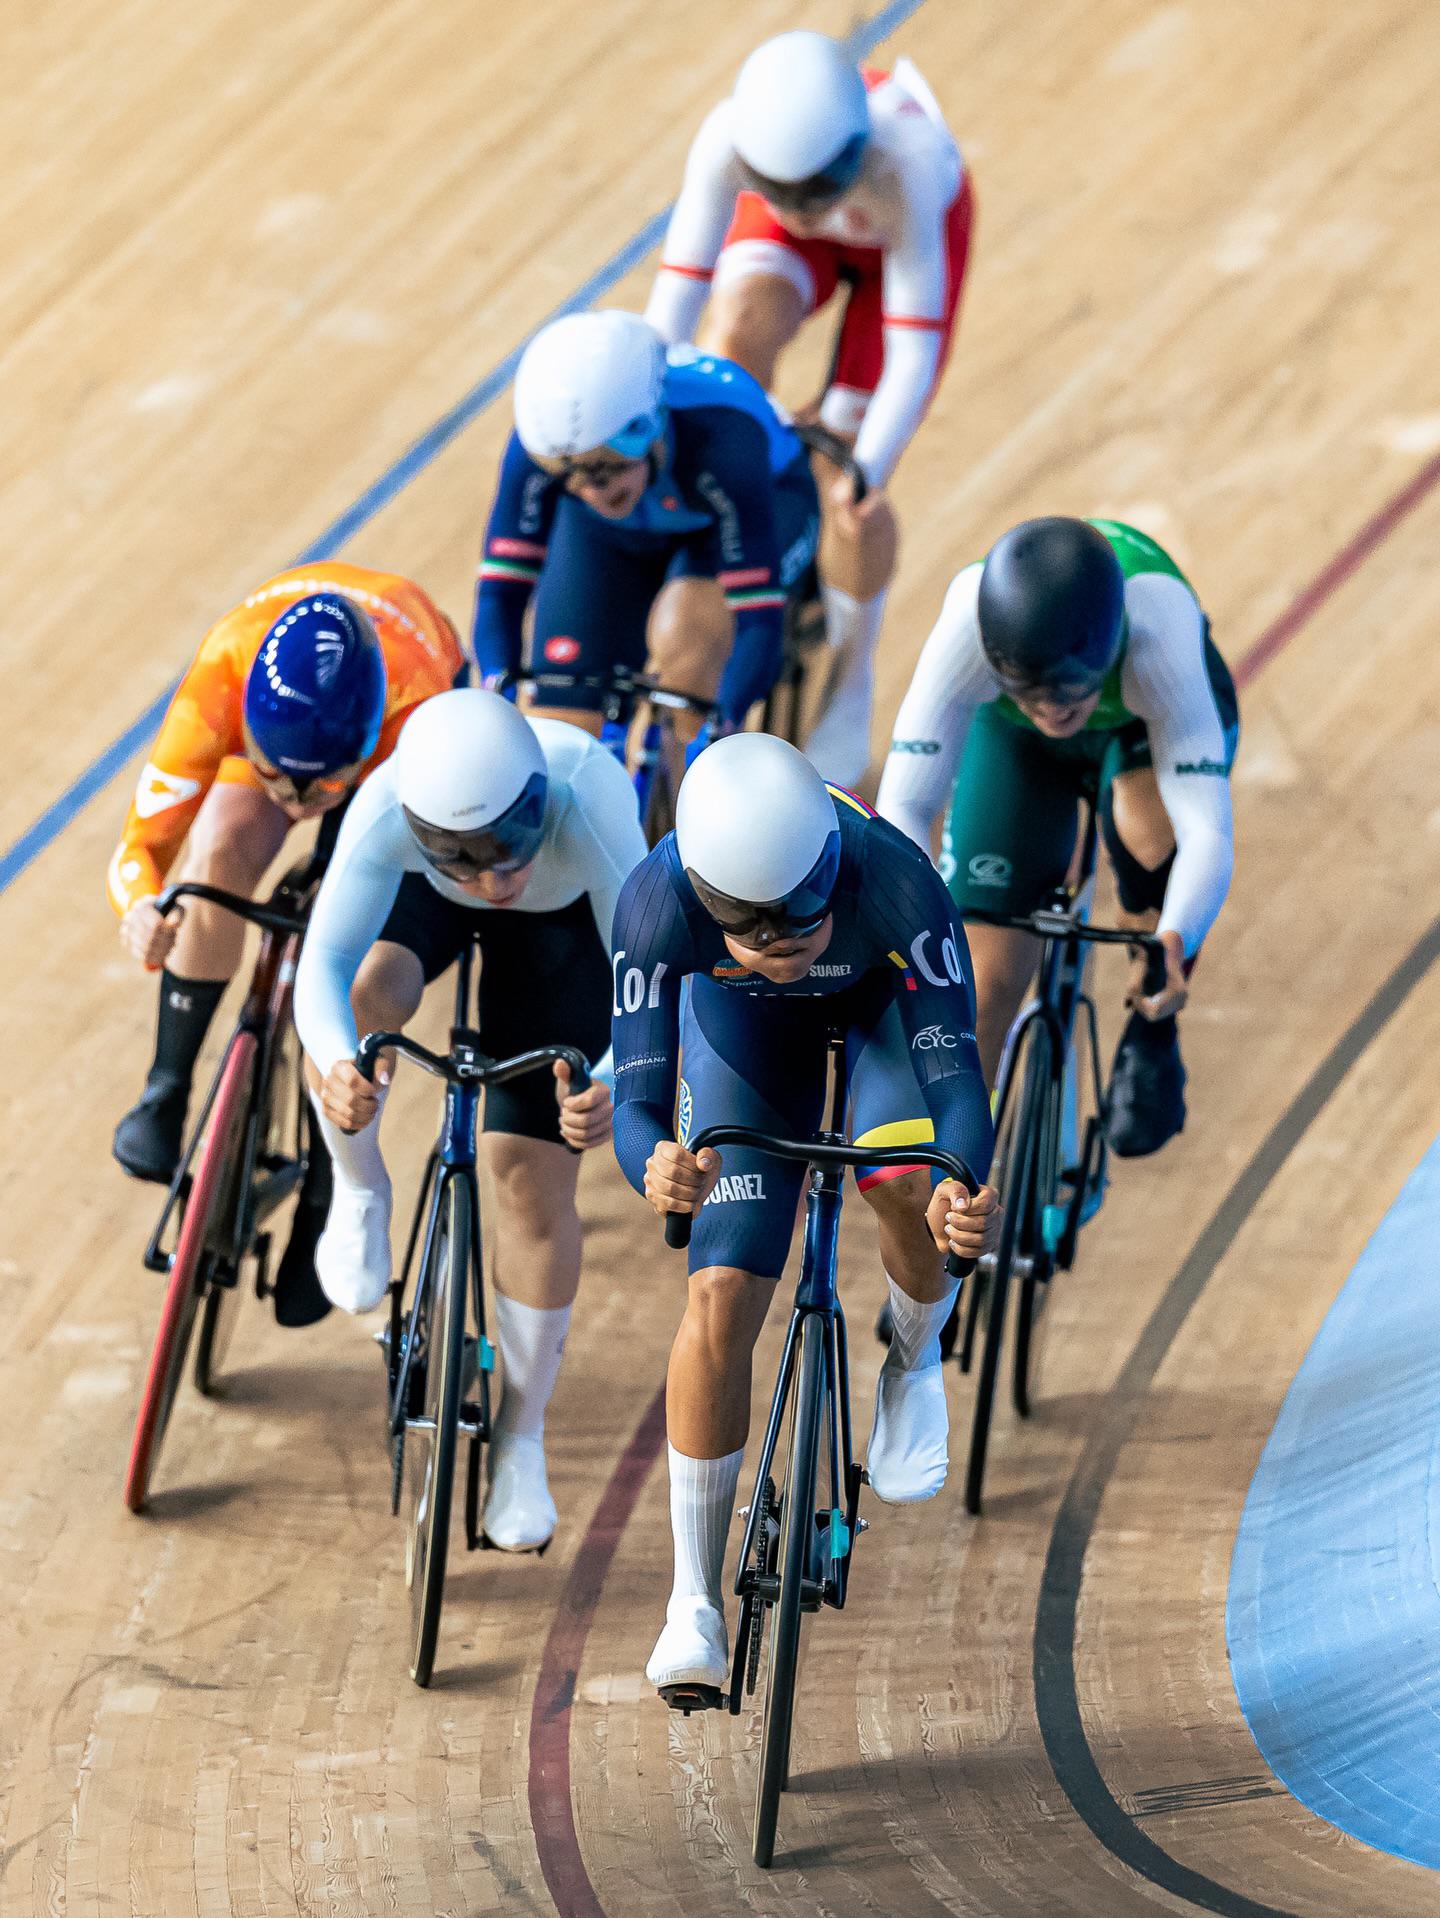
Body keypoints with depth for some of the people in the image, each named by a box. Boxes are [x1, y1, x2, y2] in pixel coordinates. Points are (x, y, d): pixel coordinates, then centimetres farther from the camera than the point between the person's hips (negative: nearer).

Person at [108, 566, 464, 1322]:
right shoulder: (221, 681, -44)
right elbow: (140, 848, -37)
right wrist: (141, 909, -61)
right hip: (272, 716, 1)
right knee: (218, 856, -28)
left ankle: (321, 1203, 2)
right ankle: (167, 1093, -7)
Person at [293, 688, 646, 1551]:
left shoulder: (587, 800, -45)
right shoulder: (388, 809, -41)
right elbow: (326, 960, -43)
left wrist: (616, 1081, -64)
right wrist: (336, 1061, -65)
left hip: (562, 919, -1)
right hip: (426, 902, 1)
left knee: (535, 1177, -3)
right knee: (361, 1001, -33)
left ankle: (521, 1441, 18)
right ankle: (360, 1192, 0)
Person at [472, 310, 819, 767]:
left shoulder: (723, 441, -43)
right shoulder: (539, 447, -36)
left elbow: (759, 625, -44)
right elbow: (500, 592, -30)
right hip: (615, 537, 3)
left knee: (683, 632, -35)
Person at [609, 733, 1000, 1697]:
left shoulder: (894, 880, -43)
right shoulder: (659, 903, -39)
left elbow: (955, 1073, -44)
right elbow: (637, 1102, -40)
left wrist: (963, 1191, -64)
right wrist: (658, 1166, -64)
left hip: (886, 995, 0)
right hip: (746, 1024, 1)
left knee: (904, 1178, -30)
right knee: (720, 1302, -11)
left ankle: (918, 1358, 7)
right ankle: (695, 1607, 3)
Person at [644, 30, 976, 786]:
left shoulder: (903, 163, -45)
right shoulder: (730, 138, -40)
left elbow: (913, 354, -43)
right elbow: (673, 304, -37)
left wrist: (865, 471, -53)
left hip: (914, 225, -2)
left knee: (844, 482, -10)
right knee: (736, 336, -32)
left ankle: (848, 688, 13)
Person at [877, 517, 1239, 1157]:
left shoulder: (1157, 637, -44)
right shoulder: (965, 631, -41)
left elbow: (1207, 831, -49)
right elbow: (903, 807, -41)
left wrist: (1175, 943, -67)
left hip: (1151, 720, -2)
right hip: (1014, 743, 2)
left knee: (1148, 835, -35)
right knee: (985, 983, -7)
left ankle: (1152, 1032, -6)